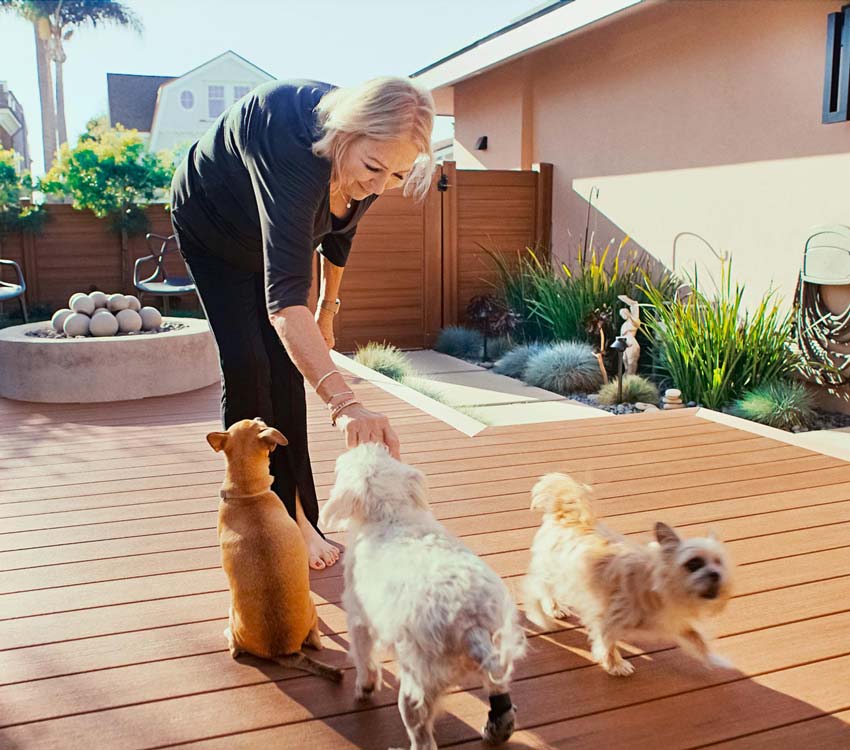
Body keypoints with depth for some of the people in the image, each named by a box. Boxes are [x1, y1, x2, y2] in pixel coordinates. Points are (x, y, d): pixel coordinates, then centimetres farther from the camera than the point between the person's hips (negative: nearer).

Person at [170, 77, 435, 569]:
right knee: (246, 364, -14)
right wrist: (345, 403, -68)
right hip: (211, 228, -5)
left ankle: (295, 514, 5)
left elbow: (339, 231, -2)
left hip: (280, 230, 5)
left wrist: (328, 307, 7)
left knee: (286, 368, -3)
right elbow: (284, 297, -58)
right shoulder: (295, 147, -47)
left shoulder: (370, 162, -25)